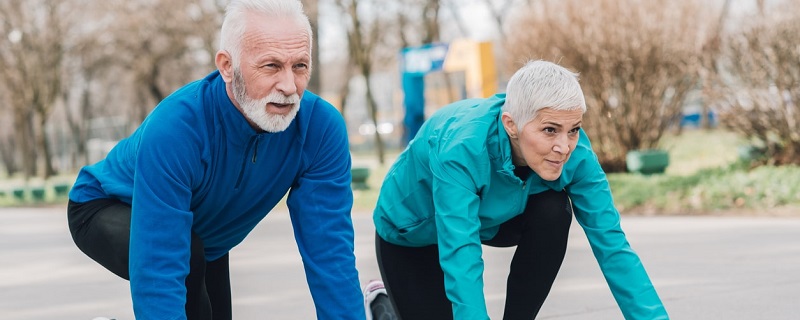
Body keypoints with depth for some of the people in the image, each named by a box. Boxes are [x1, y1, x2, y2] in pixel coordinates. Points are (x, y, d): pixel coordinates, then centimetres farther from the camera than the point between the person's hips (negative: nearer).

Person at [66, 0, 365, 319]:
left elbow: (330, 252, -29)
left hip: (205, 229, 5)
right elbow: (158, 274, -46)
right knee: (188, 254, -34)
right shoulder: (173, 128, -42)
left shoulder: (321, 127, -29)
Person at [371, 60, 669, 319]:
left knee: (553, 209, -25)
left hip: (489, 218, 4)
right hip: (413, 233, -4)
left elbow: (612, 245, -26)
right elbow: (461, 261, -47)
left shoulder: (575, 153, -28)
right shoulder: (461, 149, -42)